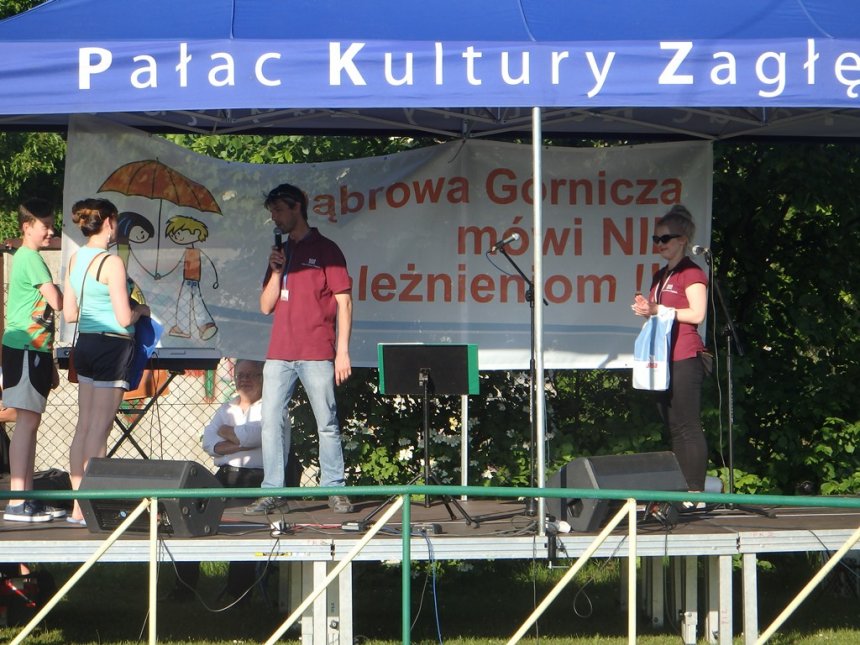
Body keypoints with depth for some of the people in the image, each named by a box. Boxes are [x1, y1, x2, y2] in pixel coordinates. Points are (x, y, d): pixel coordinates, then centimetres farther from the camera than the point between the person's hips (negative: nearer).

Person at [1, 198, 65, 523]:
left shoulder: (28, 258, 20)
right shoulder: (31, 258, -11)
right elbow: (56, 302, -19)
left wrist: (50, 362, 24)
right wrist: (61, 291, 5)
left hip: (34, 349, 10)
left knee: (30, 422, 10)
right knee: (26, 420, -12)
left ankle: (28, 498, 12)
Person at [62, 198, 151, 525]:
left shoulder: (75, 259, 7)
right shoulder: (111, 262, -16)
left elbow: (69, 313, 11)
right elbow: (124, 318, -17)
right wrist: (140, 310, 3)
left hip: (85, 343, 8)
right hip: (112, 346, -8)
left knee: (84, 426, 11)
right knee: (100, 429, -4)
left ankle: (78, 506, 13)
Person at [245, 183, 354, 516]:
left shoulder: (325, 250, 2)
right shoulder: (280, 253, 19)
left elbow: (344, 302, -1)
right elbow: (266, 306, 16)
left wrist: (343, 351, -8)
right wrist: (277, 271, -1)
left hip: (317, 353, -5)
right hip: (279, 353, 5)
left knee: (327, 423, -2)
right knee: (272, 422, -4)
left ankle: (334, 489, 4)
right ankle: (273, 492, -6)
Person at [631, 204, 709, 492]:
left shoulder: (691, 273, -5)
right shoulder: (659, 277, 21)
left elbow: (697, 314, -14)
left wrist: (658, 309, -14)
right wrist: (645, 309, 8)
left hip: (685, 358, -9)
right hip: (662, 358, 9)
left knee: (688, 426, -11)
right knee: (673, 428, 8)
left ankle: (696, 491, -12)